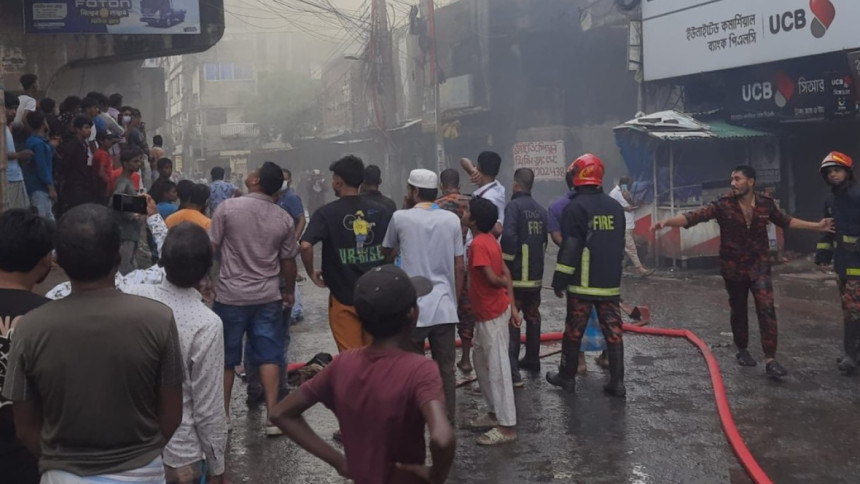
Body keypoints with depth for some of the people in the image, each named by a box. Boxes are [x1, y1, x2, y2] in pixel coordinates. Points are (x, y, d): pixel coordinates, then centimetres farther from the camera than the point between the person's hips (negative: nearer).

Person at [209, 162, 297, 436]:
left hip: (230, 295, -1)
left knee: (225, 358, 12)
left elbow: (210, 248, -5)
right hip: (268, 297, 1)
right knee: (269, 357, 5)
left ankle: (222, 415, 22)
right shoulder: (284, 220, -1)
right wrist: (289, 292, 20)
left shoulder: (228, 208, -8)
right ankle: (273, 416, 3)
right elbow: (288, 262, 4)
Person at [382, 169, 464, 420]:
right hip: (444, 307, 2)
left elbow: (387, 253, 15)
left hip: (413, 309, -2)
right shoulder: (452, 220, 3)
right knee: (445, 371, 9)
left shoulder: (400, 217, -3)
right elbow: (459, 266, 7)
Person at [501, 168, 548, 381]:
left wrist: (506, 264, -11)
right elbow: (545, 241, 14)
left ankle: (512, 372, -10)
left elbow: (509, 236, -22)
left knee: (511, 321, -5)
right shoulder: (541, 210, 9)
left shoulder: (514, 206, -12)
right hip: (535, 275, 7)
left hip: (516, 275, -7)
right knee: (533, 318, 20)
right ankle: (532, 361, 33)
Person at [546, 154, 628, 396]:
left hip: (583, 284, -5)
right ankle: (617, 382, 5)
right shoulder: (615, 206, 9)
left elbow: (569, 248, -14)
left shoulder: (575, 207, -11)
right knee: (613, 332, 5)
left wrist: (559, 281, -7)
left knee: (574, 331, 6)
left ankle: (567, 376, 17)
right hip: (611, 283, 5)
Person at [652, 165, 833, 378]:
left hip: (759, 264, 1)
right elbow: (694, 216, -22)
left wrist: (817, 226, 16)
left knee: (766, 308, -13)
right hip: (733, 267, 0)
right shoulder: (723, 205, -11)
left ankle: (770, 359, -12)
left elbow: (786, 221, 14)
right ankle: (742, 350, 33)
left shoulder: (766, 203, -3)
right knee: (738, 310, 13)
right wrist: (667, 221, -37)